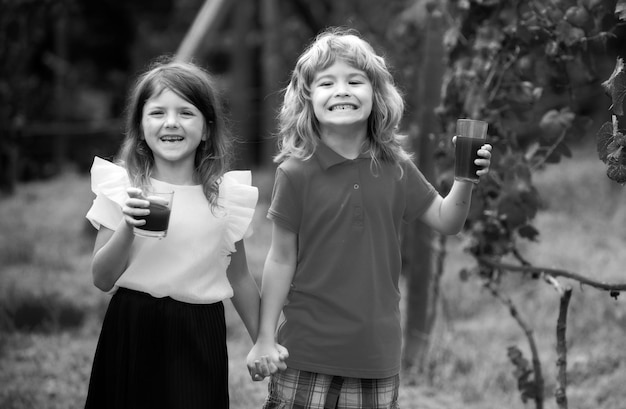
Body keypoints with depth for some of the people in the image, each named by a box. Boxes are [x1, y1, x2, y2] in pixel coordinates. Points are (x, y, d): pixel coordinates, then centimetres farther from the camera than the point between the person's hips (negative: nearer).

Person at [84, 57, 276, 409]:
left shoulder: (227, 194, -1)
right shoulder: (122, 187, -2)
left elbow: (239, 278, 9)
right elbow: (102, 279, -3)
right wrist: (127, 229, -18)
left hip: (199, 338, 0)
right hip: (132, 331, 0)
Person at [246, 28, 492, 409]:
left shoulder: (396, 168, 2)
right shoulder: (296, 172, -7)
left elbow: (445, 220, 11)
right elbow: (282, 259, -3)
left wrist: (464, 179, -9)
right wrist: (265, 339, -2)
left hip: (377, 347, 3)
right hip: (307, 348, -2)